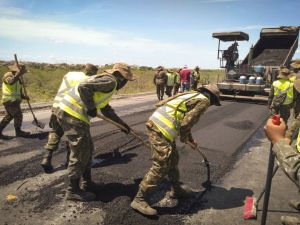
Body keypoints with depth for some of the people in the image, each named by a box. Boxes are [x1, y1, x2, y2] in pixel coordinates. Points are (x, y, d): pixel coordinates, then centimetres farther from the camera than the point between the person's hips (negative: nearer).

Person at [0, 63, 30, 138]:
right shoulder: (8, 75, -13)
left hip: (14, 100, 9)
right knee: (18, 115, -1)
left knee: (9, 116, 15)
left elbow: (19, 90, 15)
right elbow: (11, 81, -39)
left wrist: (23, 96, -2)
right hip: (10, 100, -9)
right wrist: (19, 73, -43)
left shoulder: (18, 78, 13)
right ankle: (18, 132, 14)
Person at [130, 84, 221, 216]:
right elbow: (187, 122, -10)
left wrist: (190, 139, 42)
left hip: (154, 123, 10)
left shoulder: (194, 96, 27)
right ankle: (139, 200, 5)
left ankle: (176, 189, 38)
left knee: (172, 159, 21)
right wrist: (184, 138, 7)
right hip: (162, 130, -10)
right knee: (161, 166, -4)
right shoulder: (204, 101, -1)